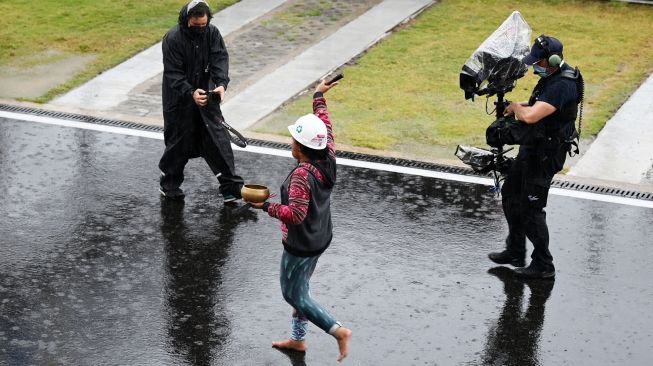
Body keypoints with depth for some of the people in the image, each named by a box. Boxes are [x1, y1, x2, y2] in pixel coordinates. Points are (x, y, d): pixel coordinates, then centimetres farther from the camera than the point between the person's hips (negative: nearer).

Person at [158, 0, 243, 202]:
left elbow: (220, 59, -12)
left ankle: (231, 186, 7)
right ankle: (169, 185, 28)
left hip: (206, 96, 4)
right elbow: (173, 73, -20)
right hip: (179, 100, -4)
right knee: (179, 142, 7)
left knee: (218, 138, 2)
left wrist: (221, 84, -30)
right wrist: (191, 93, -33)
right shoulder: (172, 39, -19)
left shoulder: (212, 33, -5)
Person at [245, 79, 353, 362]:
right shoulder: (328, 159, -8)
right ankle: (298, 338, 36)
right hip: (321, 238, 9)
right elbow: (324, 125, 8)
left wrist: (265, 206, -25)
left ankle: (338, 330, 2)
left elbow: (295, 214, -35)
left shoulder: (302, 175, -30)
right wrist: (319, 98, 21)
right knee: (300, 289, 23)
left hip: (300, 246, -9)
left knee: (293, 295, 7)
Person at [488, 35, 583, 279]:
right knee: (510, 195, 20)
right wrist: (521, 107, 3)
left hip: (546, 154, -11)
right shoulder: (552, 76, 5)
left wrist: (516, 106, -15)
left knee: (531, 208, -4)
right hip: (532, 148, 11)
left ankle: (543, 265, 9)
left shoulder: (562, 86, -28)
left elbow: (530, 116, -37)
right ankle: (515, 252, 33)